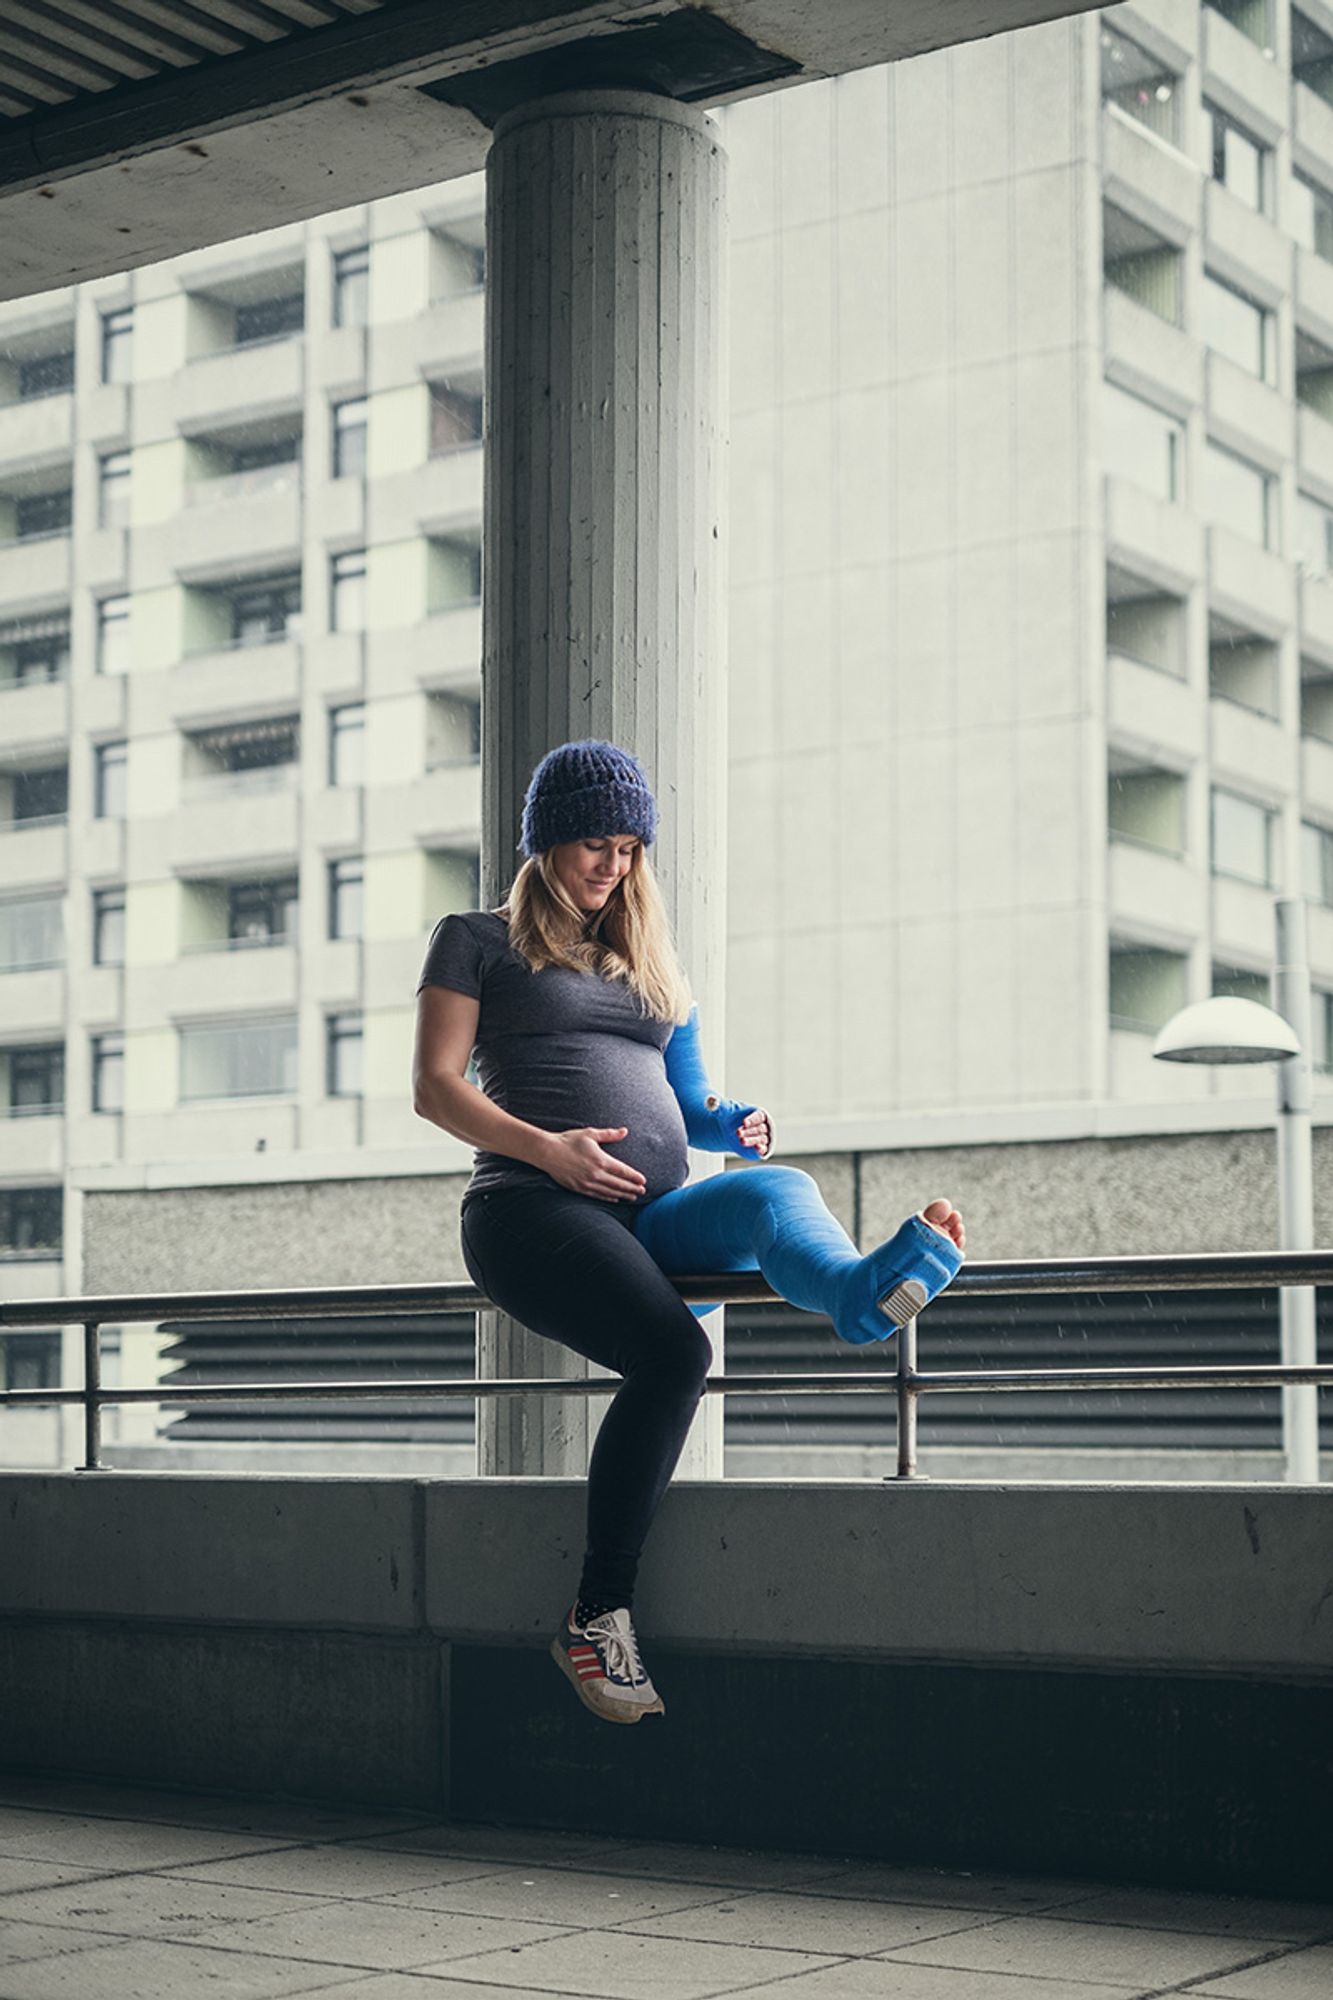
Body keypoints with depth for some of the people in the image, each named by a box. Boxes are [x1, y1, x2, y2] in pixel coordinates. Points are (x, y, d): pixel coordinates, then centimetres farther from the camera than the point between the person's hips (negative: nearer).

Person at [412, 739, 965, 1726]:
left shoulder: (648, 961, 30)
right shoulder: (479, 940, 15)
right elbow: (436, 1088, 4)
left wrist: (738, 1125, 4)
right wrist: (546, 1147, -13)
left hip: (655, 1214, 5)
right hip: (534, 1204, -4)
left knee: (777, 1187, -31)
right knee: (672, 1353, -33)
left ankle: (861, 1292, -67)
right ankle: (599, 1616, -28)